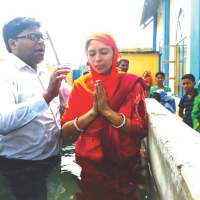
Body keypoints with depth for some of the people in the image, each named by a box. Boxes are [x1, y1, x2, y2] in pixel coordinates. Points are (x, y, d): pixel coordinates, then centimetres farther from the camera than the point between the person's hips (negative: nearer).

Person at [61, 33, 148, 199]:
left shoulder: (131, 83, -8)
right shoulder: (80, 85, -3)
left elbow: (142, 129, -15)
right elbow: (65, 131, -7)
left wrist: (107, 111, -22)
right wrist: (93, 112, -20)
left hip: (124, 165, -1)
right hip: (88, 164, 2)